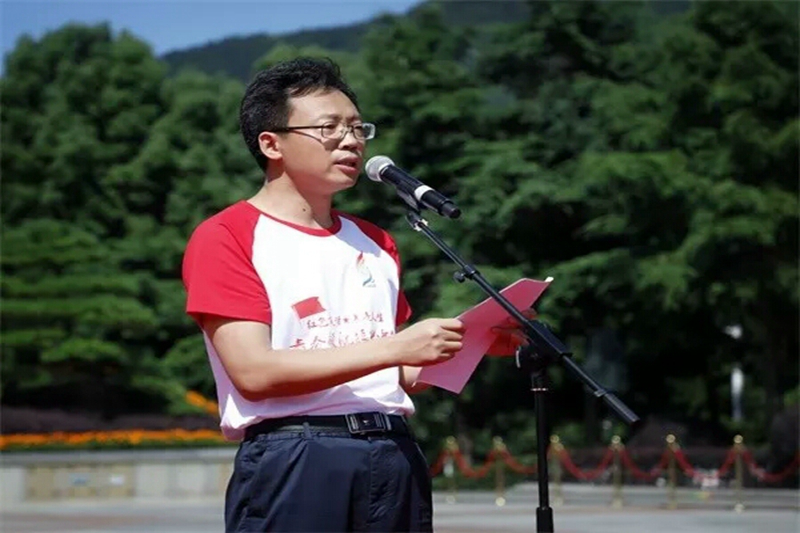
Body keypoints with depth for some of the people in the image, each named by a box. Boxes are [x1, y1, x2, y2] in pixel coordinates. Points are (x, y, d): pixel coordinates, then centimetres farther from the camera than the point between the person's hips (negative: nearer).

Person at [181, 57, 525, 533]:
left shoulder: (375, 243, 20)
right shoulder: (225, 237, 0)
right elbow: (254, 371, -13)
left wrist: (464, 346, 3)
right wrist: (395, 347, -16)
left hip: (394, 462, 6)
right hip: (293, 465, -6)